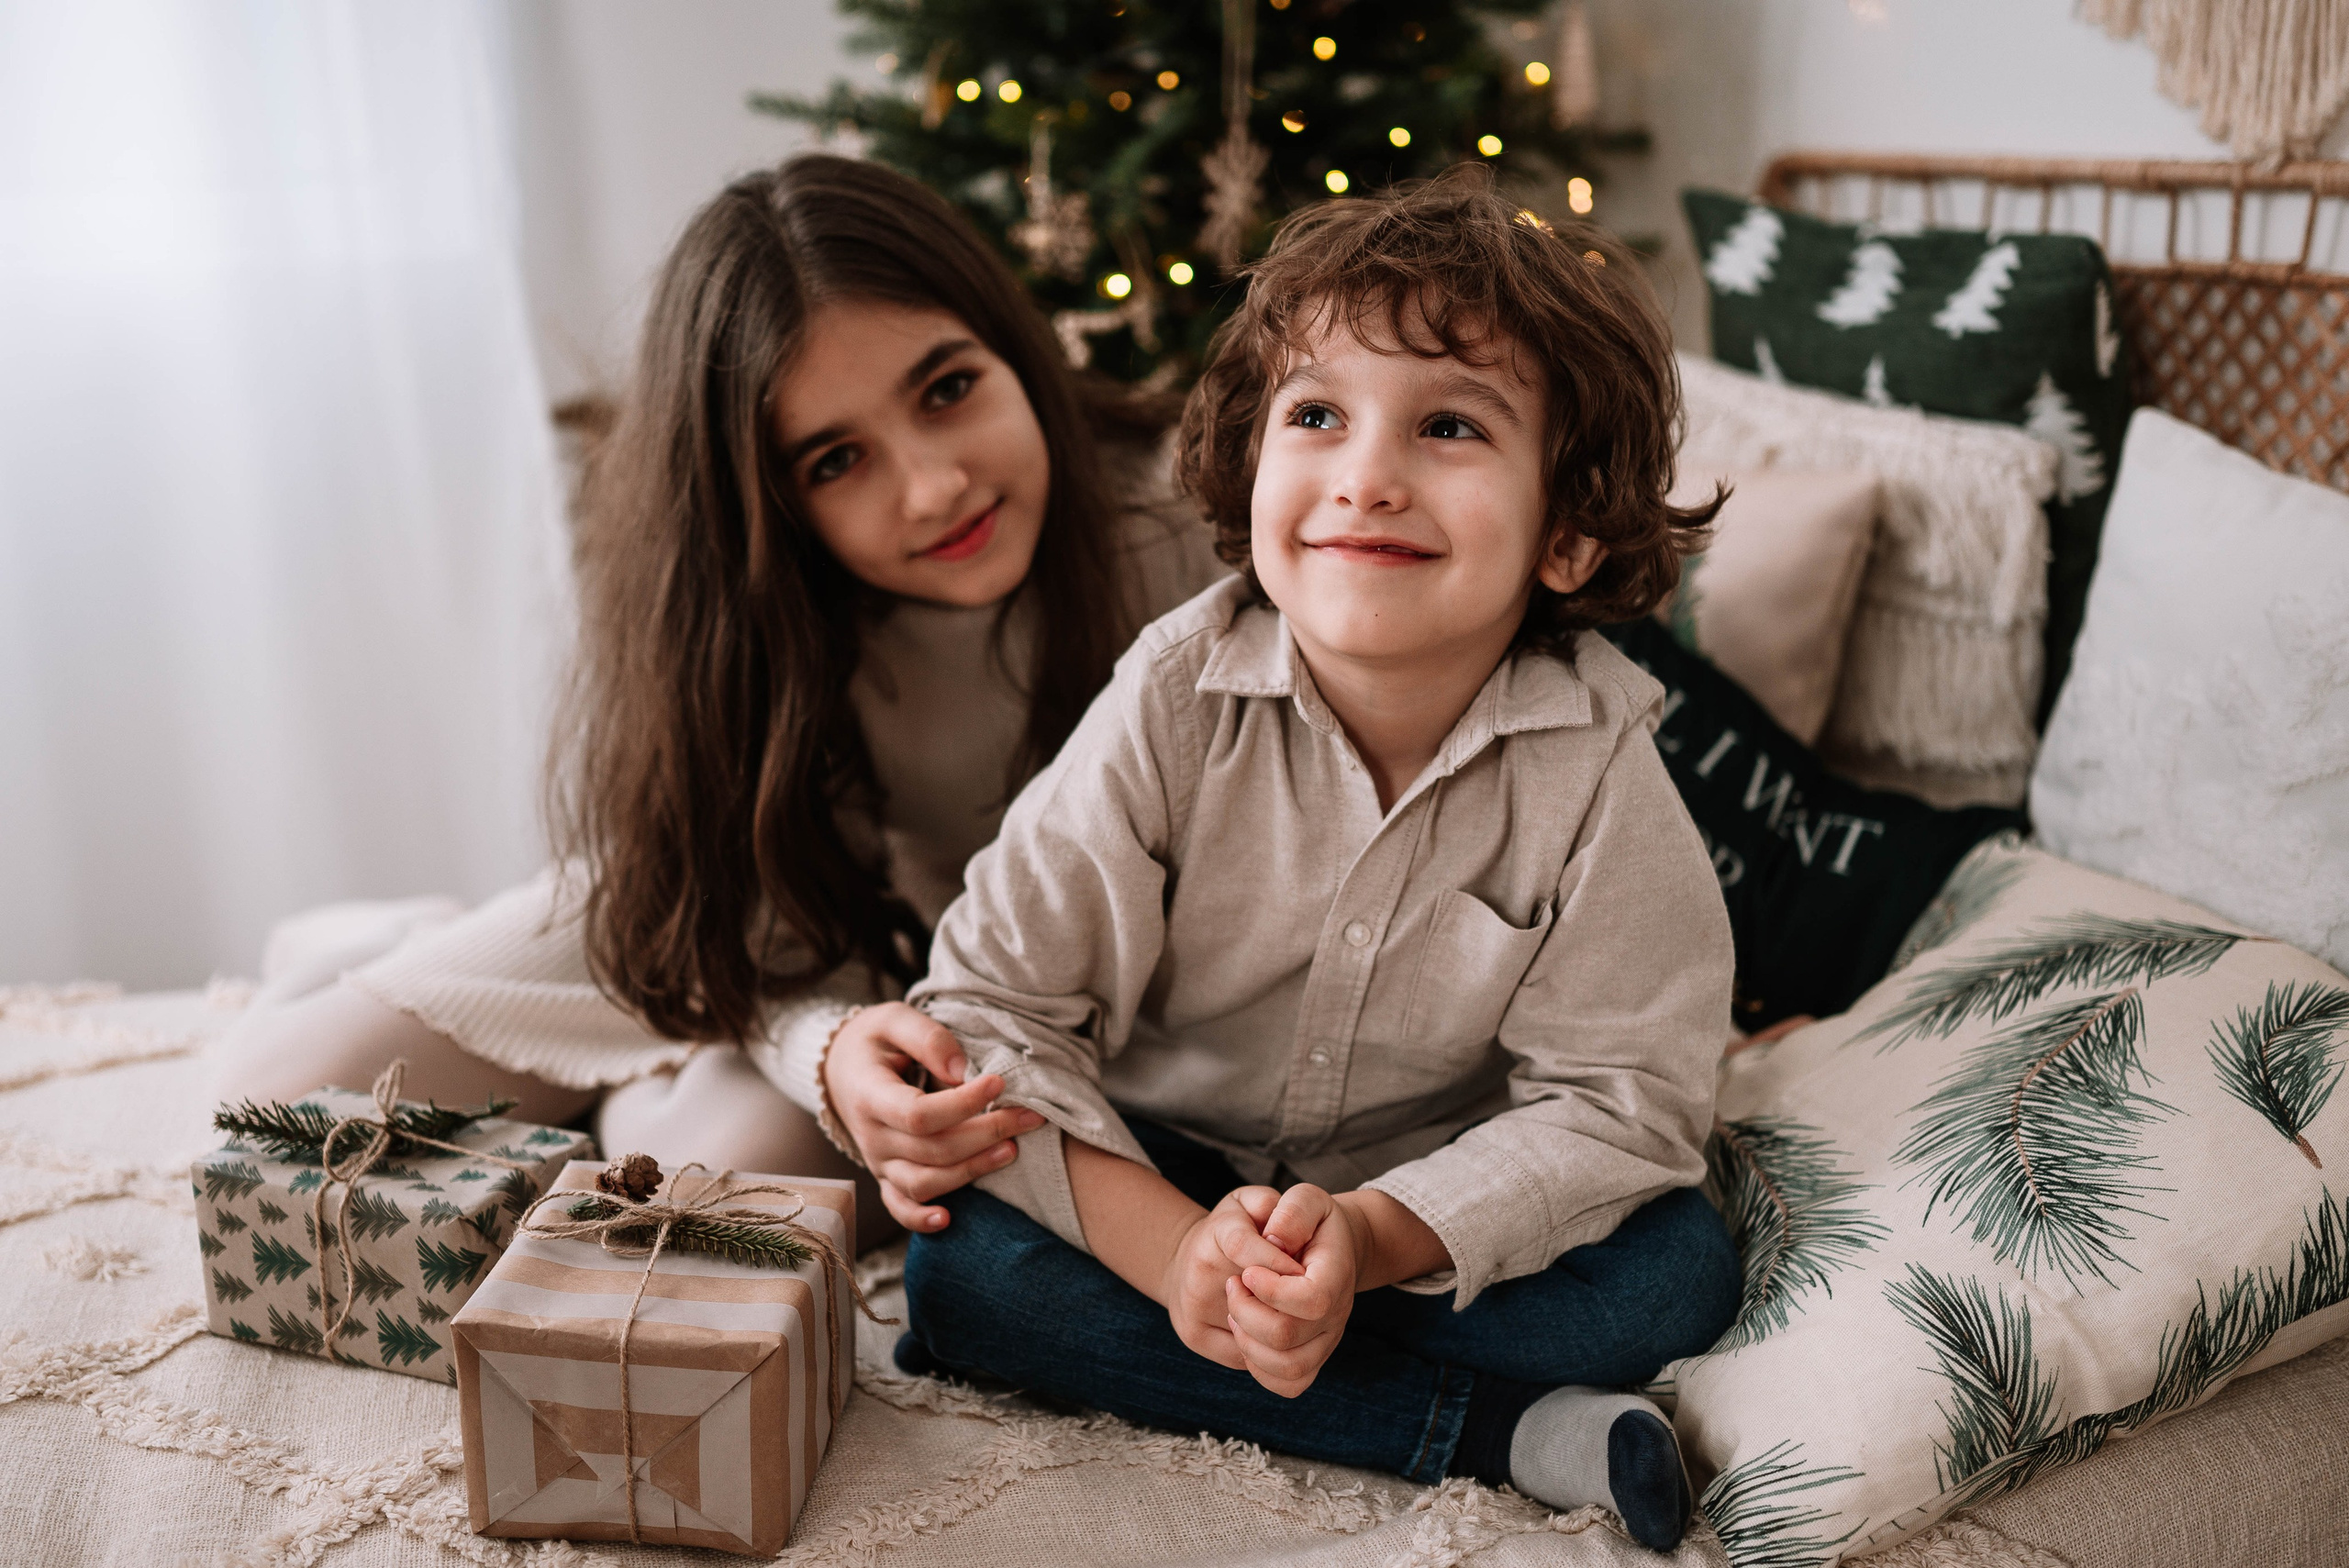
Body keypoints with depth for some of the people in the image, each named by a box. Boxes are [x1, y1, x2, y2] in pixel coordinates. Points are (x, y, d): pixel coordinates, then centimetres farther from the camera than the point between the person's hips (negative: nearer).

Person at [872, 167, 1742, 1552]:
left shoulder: (1595, 765, -18)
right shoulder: (1173, 709, -18)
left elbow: (1616, 1102, -16)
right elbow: (991, 1004, -18)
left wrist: (1375, 1234, -32)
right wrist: (1169, 1246, -31)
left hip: (1433, 1212, 0)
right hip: (1159, 1181, 1)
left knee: (1681, 1271, -21)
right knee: (961, 1265, -25)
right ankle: (1505, 1433, -24)